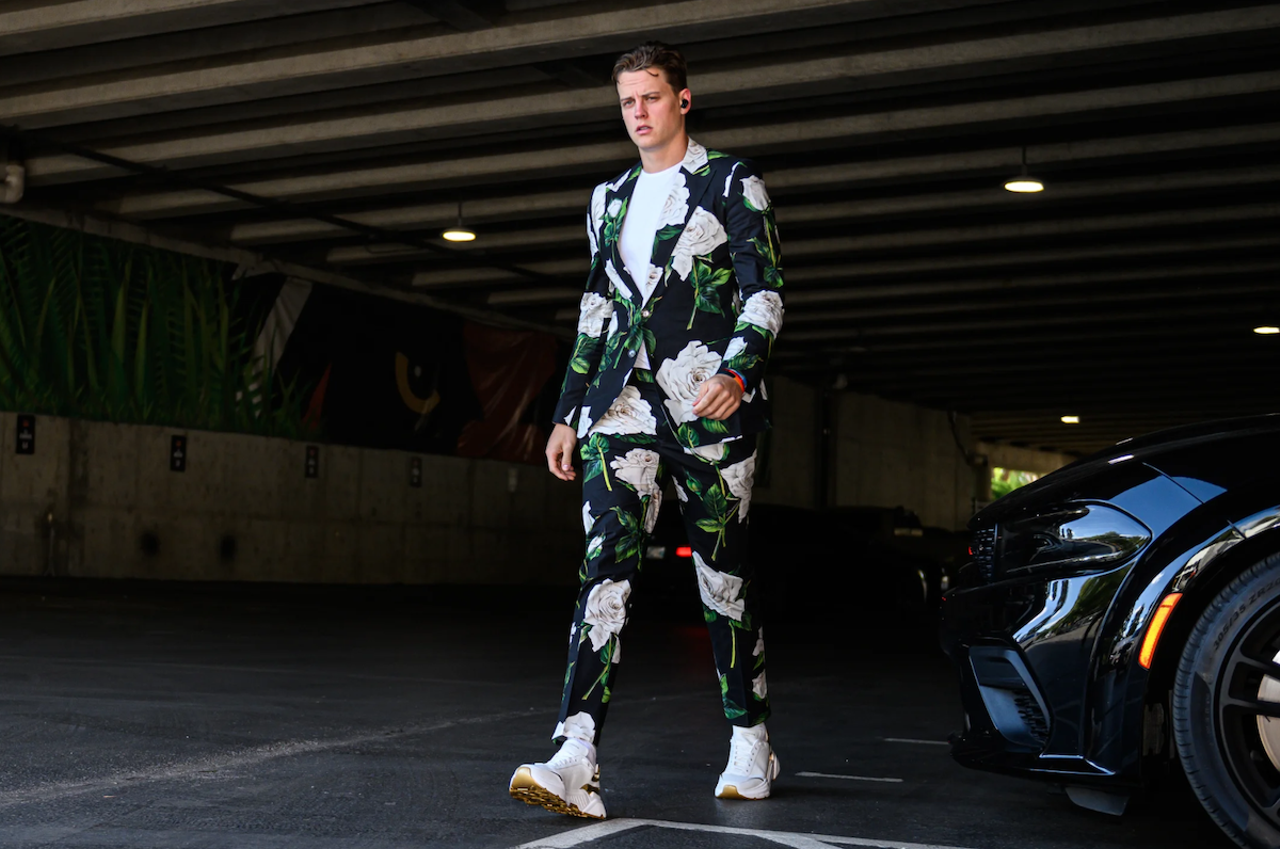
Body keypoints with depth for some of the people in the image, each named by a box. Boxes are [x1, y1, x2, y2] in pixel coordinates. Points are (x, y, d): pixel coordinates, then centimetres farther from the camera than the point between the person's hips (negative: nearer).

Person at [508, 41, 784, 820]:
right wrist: (568, 414, 18)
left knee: (725, 574, 2)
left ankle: (752, 746, 19)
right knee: (606, 565, -11)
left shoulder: (731, 183, 6)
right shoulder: (610, 201, 21)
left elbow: (765, 290, -2)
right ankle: (577, 761, -20)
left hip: (709, 405, -3)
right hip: (626, 405, 4)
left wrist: (738, 372, -20)